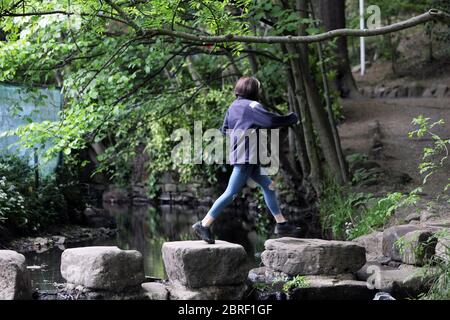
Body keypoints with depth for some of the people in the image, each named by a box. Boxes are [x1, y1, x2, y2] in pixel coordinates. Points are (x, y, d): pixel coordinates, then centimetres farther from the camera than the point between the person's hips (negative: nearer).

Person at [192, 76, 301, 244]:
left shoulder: (234, 106, 15)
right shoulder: (251, 105, -12)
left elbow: (225, 129, 21)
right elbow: (271, 120, -22)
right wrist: (291, 118, -6)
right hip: (246, 156, -10)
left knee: (268, 185, 13)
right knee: (231, 193, -9)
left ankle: (281, 224, 15)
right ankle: (204, 225, -6)